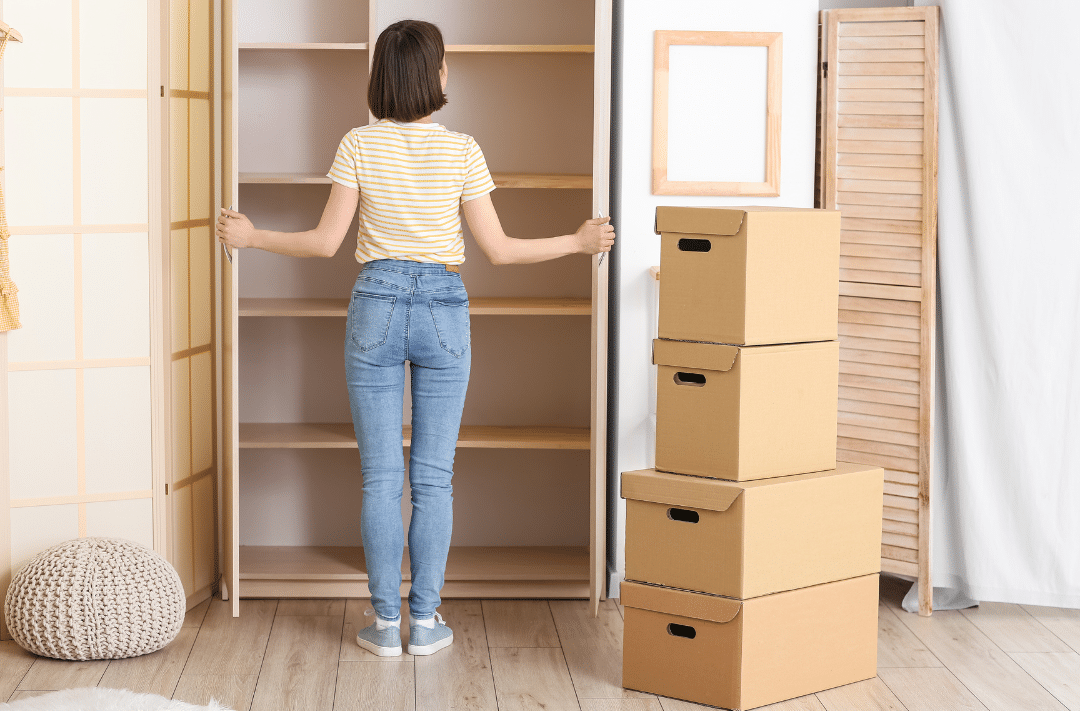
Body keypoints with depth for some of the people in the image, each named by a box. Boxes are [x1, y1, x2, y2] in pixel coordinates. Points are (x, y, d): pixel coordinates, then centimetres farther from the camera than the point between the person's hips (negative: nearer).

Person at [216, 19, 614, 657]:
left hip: (376, 307, 0)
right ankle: (426, 622, 10)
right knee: (435, 478, 6)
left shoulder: (359, 145, -5)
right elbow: (498, 250, -6)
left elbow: (327, 242, -5)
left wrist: (250, 238, 10)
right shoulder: (461, 151, -6)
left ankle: (386, 623, 9)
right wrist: (577, 242, 6)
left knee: (381, 477, 5)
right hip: (444, 311, 0)